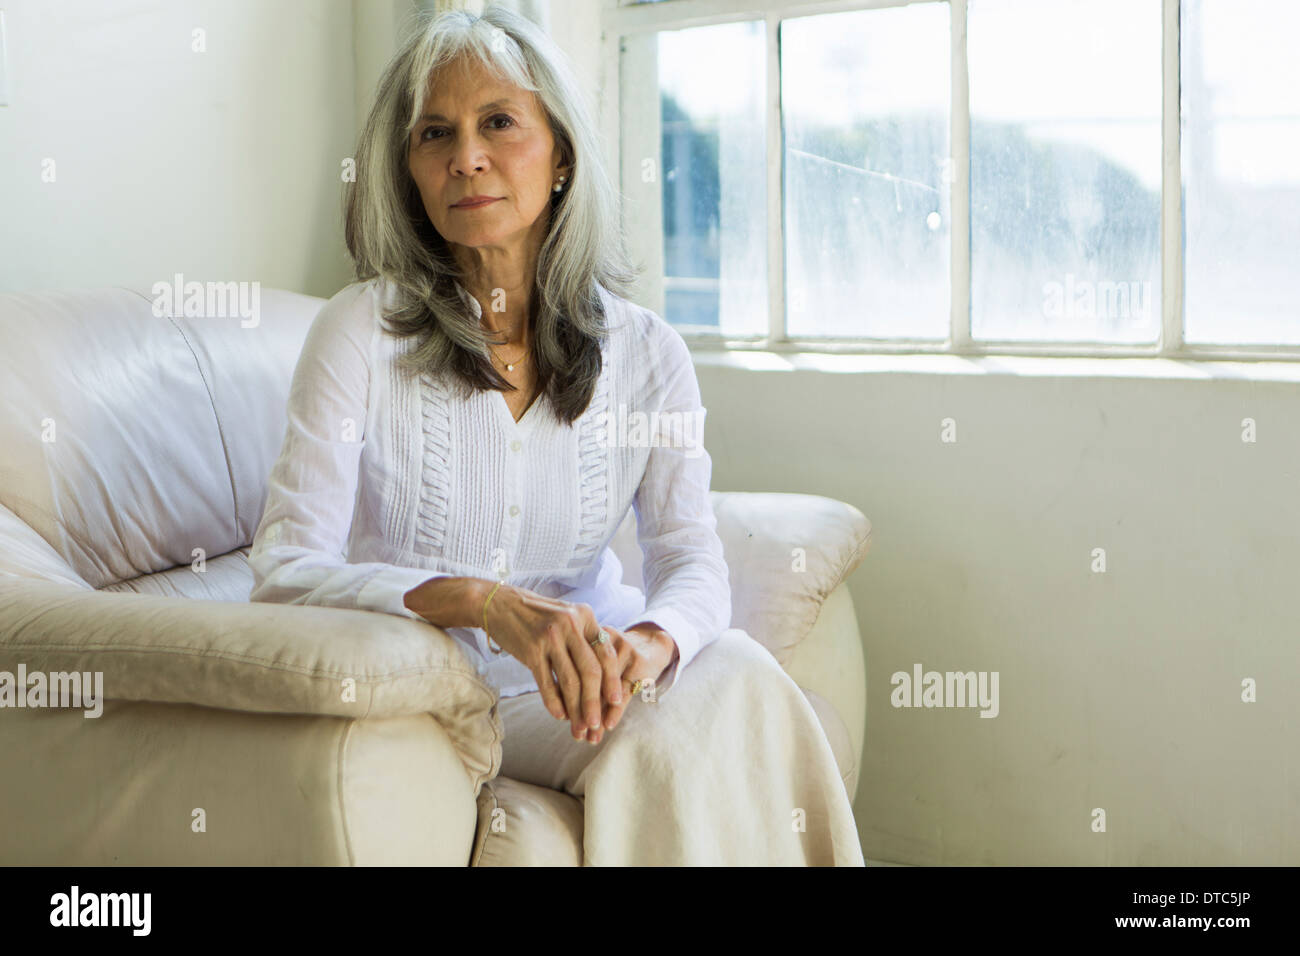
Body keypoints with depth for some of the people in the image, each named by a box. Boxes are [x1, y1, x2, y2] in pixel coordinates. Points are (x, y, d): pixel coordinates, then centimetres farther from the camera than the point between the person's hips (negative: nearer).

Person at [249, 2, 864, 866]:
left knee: (739, 677, -25)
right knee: (655, 750, -27)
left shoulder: (644, 353, 0)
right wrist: (483, 602, -32)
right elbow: (285, 569, -15)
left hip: (589, 660, 4)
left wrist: (649, 640, -30)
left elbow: (692, 557, -5)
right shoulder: (362, 332, -9)